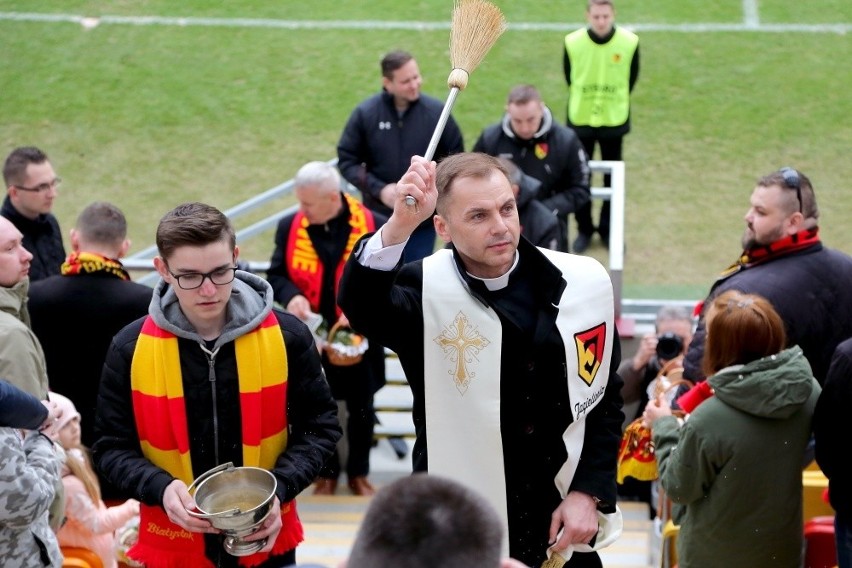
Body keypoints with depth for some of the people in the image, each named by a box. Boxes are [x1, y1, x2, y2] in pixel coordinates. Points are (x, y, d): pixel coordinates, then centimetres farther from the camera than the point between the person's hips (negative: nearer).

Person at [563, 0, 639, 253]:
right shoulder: (572, 42, -16)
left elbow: (631, 77, 2)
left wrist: (614, 101, 9)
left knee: (612, 178, 10)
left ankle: (608, 229, 26)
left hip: (614, 121, 0)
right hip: (580, 120, 0)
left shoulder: (629, 42, -16)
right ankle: (583, 229, 24)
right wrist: (585, 101, 9)